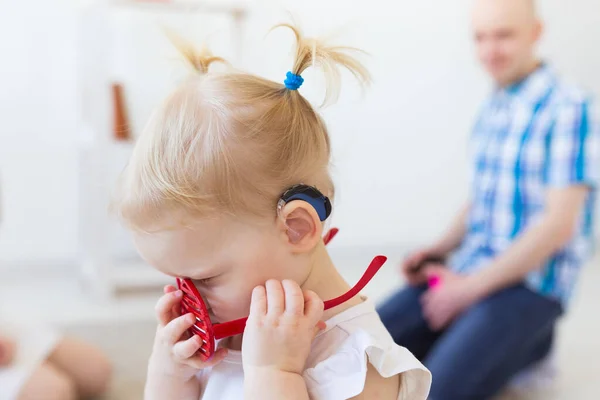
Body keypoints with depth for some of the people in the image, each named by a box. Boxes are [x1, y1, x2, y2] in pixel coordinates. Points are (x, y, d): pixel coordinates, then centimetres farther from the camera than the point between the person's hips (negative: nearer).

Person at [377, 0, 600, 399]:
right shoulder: (491, 110, 10)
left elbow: (559, 223, -19)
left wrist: (472, 287, -16)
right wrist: (442, 249, 2)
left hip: (531, 283, -7)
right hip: (471, 272, 7)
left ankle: (526, 340, 2)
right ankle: (492, 340, 10)